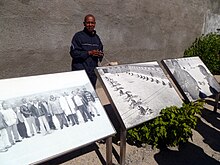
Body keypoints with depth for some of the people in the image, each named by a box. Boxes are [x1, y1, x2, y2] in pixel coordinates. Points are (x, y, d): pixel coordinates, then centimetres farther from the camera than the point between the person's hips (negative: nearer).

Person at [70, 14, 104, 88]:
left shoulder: (96, 37, 13)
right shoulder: (78, 36, -5)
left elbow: (101, 50, 20)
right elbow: (73, 53, -12)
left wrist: (100, 54, -4)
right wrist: (89, 53, -18)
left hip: (93, 72, 6)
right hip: (80, 71, -6)